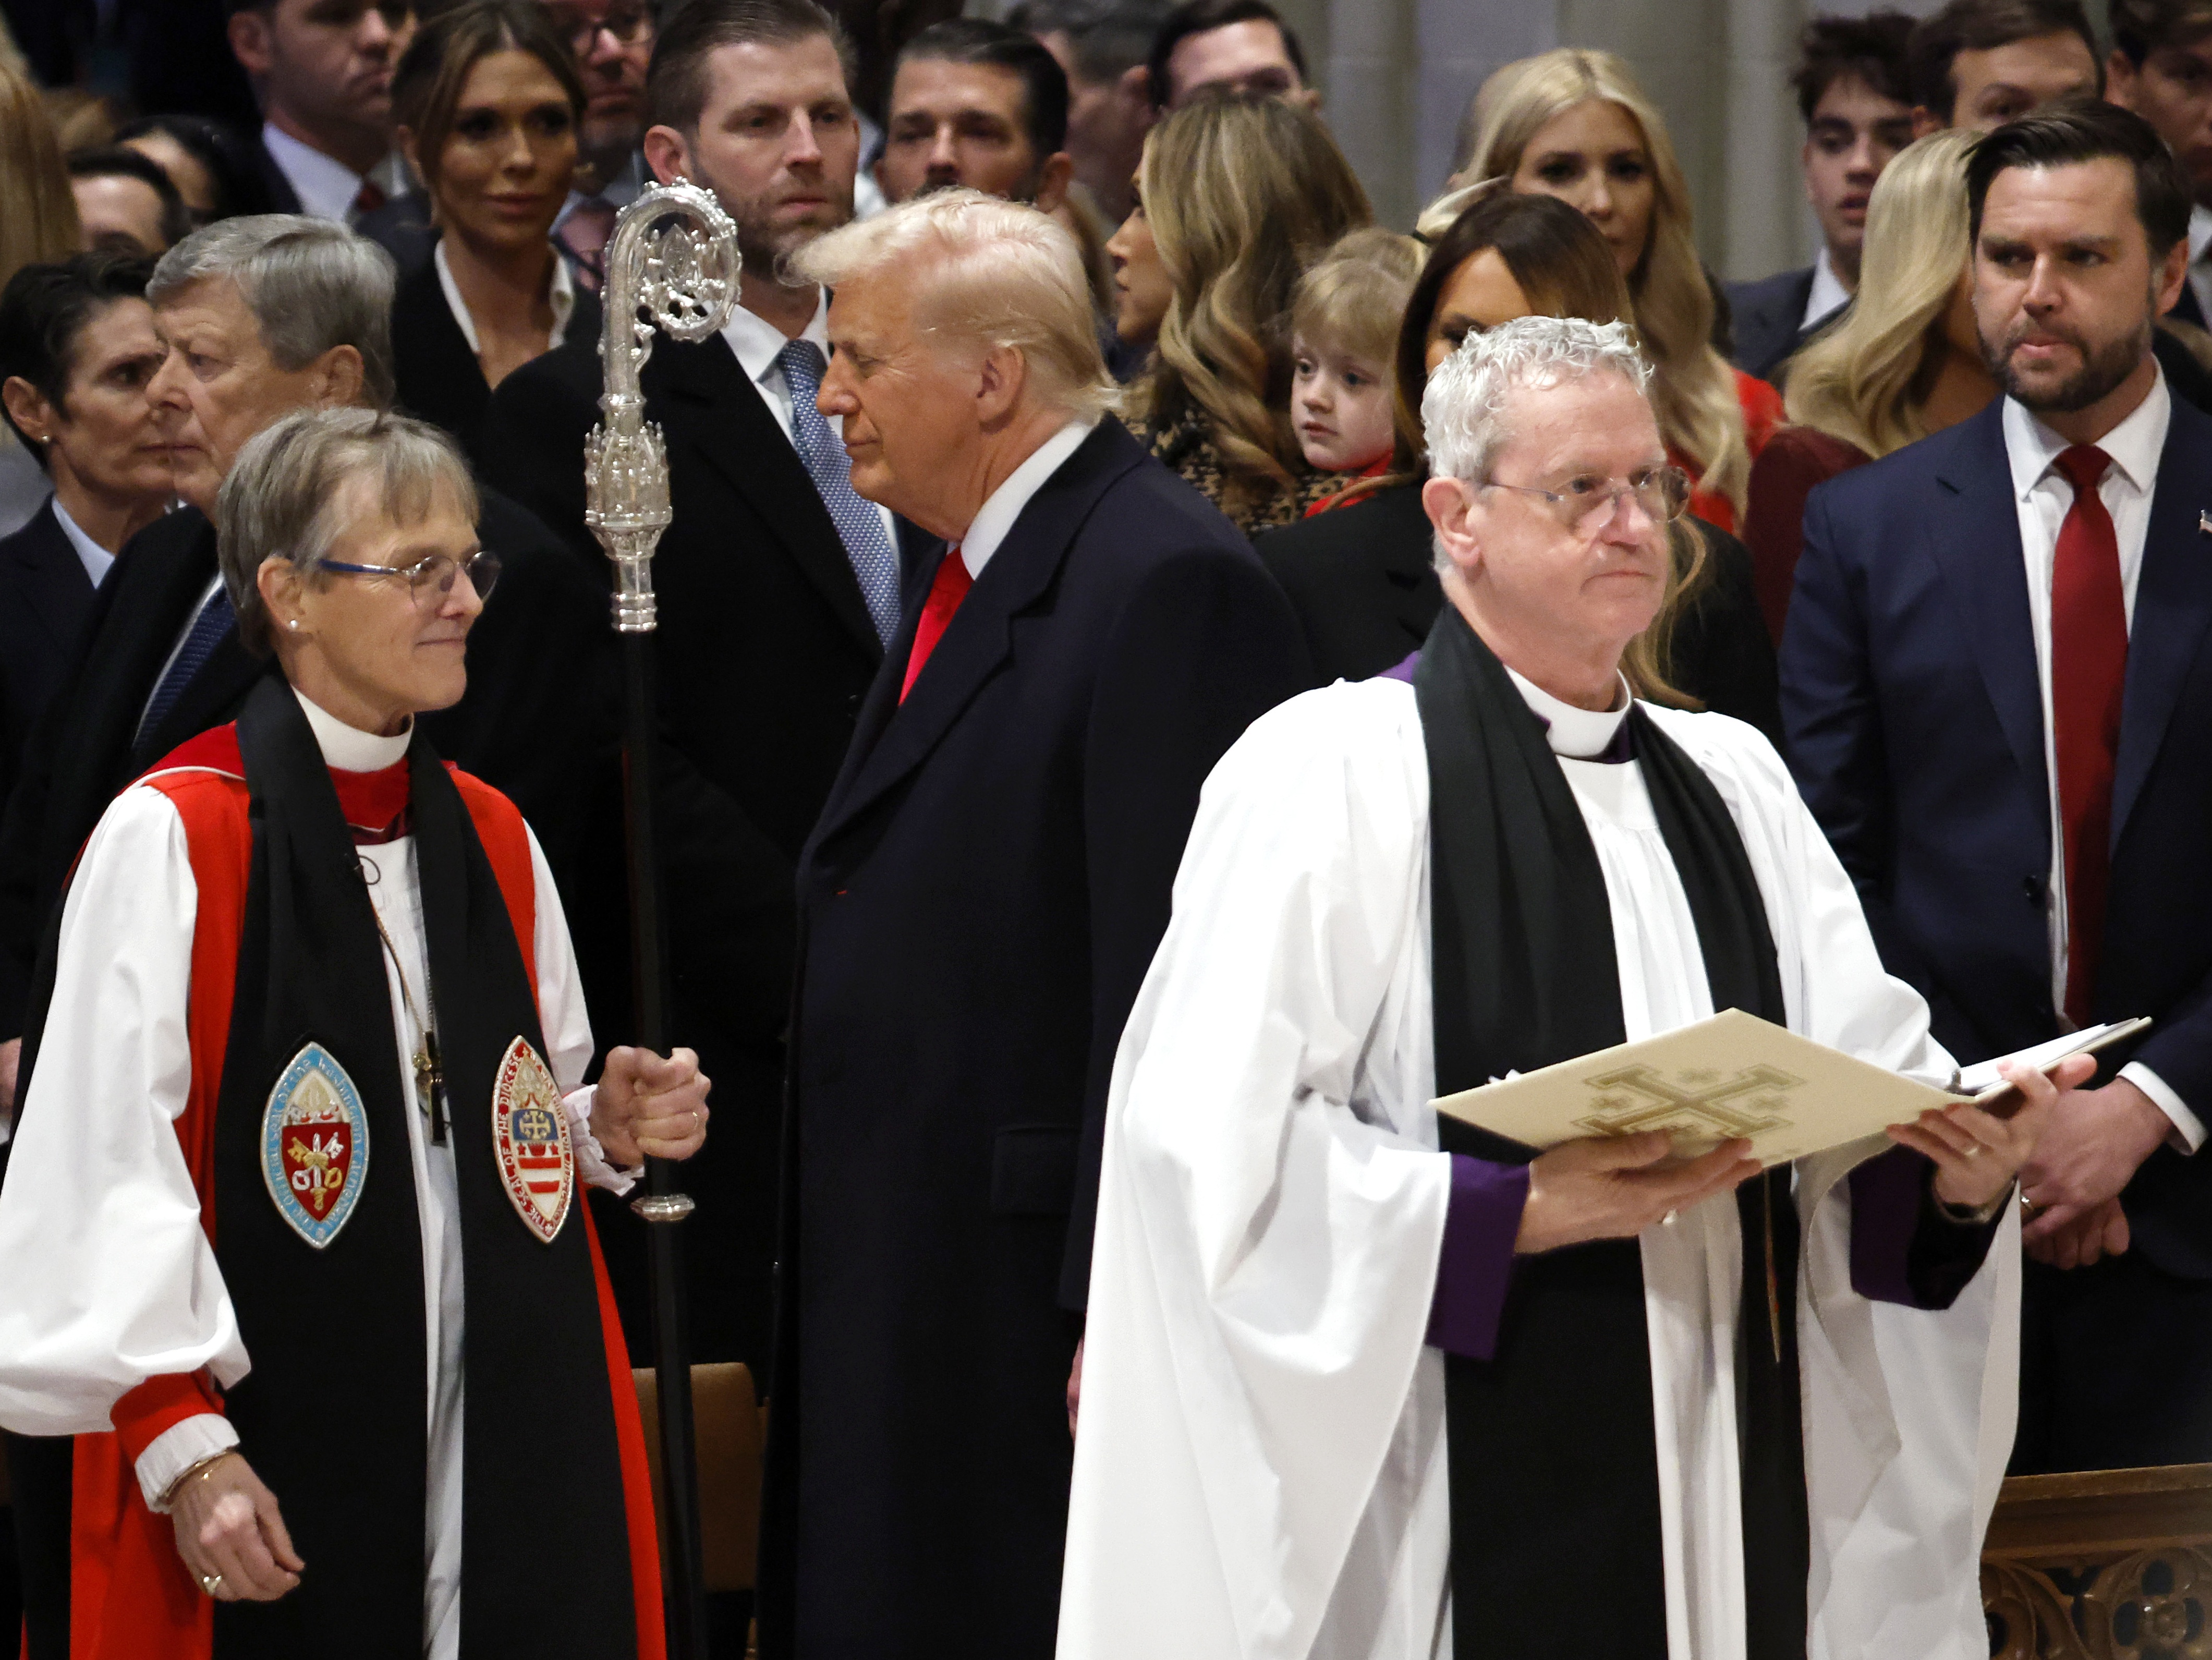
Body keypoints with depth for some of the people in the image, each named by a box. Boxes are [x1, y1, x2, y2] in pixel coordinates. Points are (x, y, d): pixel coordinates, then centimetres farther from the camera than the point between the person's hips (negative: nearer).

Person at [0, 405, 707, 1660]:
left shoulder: (493, 839, 13)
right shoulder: (171, 840, -9)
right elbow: (107, 1169, -13)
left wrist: (609, 1128, 2)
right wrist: (182, 1447, -17)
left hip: (502, 1448, 6)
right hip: (275, 1472, -6)